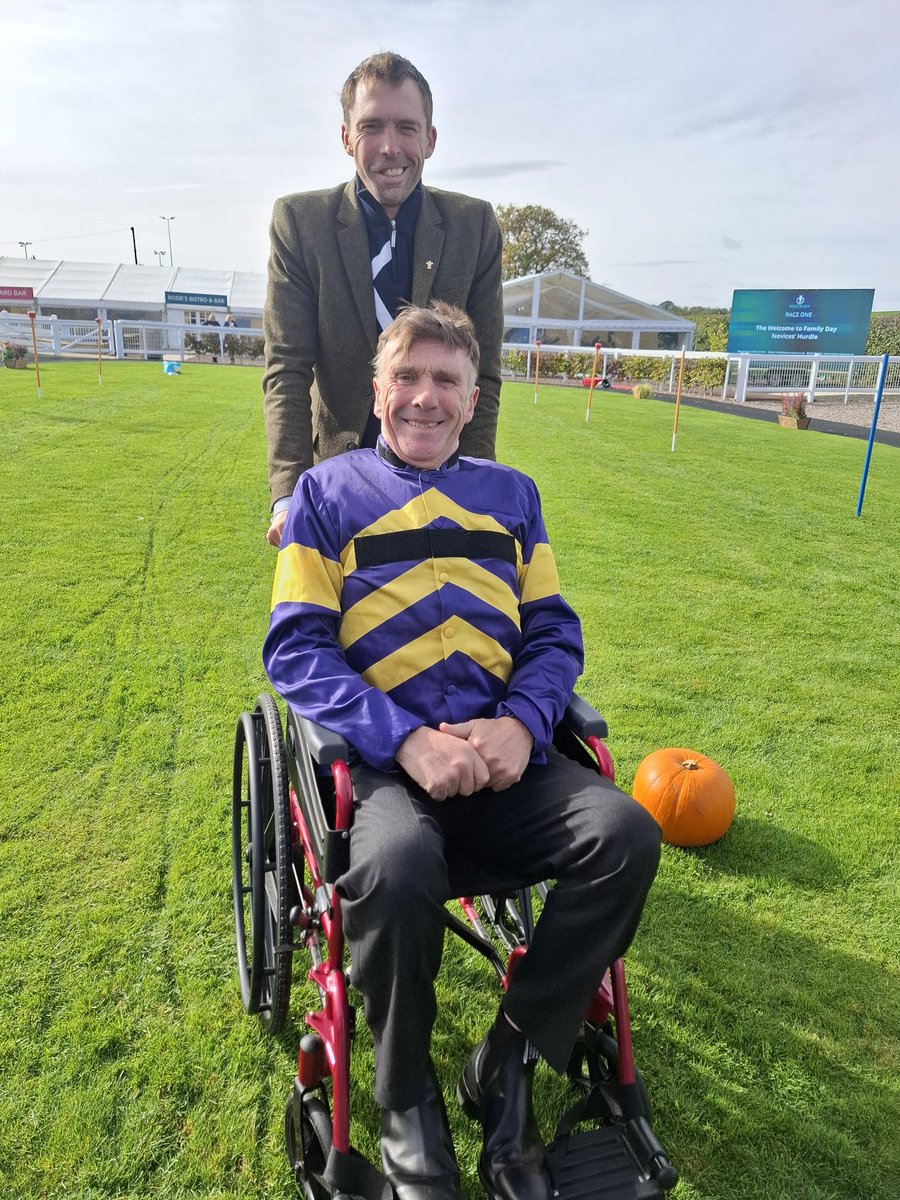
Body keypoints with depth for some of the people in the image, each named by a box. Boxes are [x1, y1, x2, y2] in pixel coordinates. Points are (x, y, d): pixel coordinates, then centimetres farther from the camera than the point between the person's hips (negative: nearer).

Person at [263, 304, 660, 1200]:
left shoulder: (510, 494, 18)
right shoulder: (326, 492, 9)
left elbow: (554, 632, 12)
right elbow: (296, 648, -1)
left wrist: (521, 722, -10)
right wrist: (405, 740, -16)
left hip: (504, 753, 4)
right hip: (380, 756, -3)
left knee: (626, 833, -23)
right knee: (392, 870, -34)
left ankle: (507, 1067, 1)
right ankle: (407, 1102, 0)